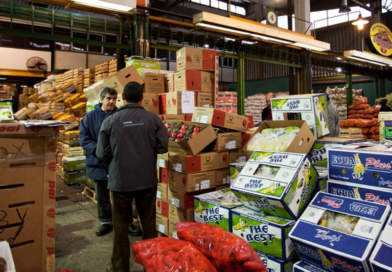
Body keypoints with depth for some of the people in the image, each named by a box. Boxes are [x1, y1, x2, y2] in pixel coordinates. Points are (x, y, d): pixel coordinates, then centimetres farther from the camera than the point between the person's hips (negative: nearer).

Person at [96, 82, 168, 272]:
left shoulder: (110, 121, -7)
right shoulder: (153, 119, -7)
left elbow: (102, 154, -4)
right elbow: (162, 147, -6)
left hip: (120, 181, 0)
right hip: (147, 180, 1)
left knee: (120, 225, 15)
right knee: (148, 223, 17)